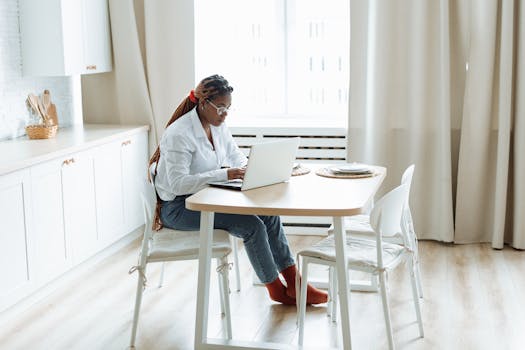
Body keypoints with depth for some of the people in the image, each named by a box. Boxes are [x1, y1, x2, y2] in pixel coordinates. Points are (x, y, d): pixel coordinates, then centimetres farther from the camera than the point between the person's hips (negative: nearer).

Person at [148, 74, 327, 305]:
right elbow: (178, 184, -29)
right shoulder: (179, 134, -21)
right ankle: (276, 289, -1)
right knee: (252, 225, -21)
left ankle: (293, 283, -2)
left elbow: (237, 157, 15)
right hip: (177, 207, -8)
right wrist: (224, 174, -34)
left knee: (268, 213, -10)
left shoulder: (218, 126, 3)